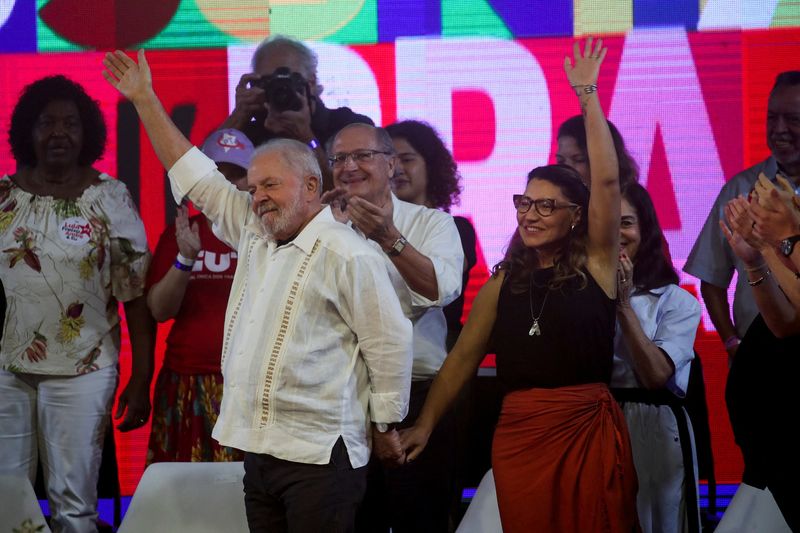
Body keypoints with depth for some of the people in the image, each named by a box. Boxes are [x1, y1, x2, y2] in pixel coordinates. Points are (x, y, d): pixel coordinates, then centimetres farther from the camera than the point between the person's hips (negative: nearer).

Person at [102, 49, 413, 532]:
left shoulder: (349, 255, -9)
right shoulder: (253, 234, 14)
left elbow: (389, 344, -8)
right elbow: (195, 175, 20)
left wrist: (386, 427, -3)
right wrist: (145, 99, 21)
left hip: (318, 456, -7)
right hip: (259, 450, 7)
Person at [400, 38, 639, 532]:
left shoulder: (596, 264, 2)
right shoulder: (504, 282, 11)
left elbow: (607, 181, -7)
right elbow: (464, 356, 12)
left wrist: (588, 95, -5)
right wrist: (426, 423, 5)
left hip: (589, 428, -3)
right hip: (518, 431, 3)